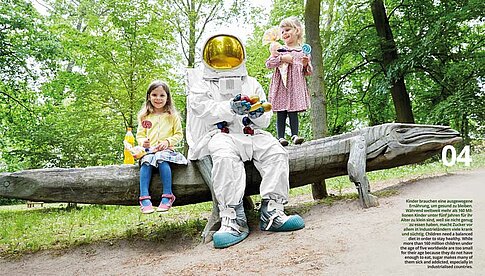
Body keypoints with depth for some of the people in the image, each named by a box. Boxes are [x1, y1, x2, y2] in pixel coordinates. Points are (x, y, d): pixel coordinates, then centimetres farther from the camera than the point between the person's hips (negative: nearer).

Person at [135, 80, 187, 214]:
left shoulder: (172, 115, 8)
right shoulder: (144, 116, 14)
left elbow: (179, 134, 7)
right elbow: (140, 135, 16)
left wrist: (168, 142, -11)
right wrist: (143, 142, -7)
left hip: (166, 149, -2)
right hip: (149, 150, 2)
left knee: (162, 160, -35)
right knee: (146, 162, -30)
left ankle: (167, 196, -32)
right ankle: (144, 198, -34)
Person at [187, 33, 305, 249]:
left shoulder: (252, 84, 24)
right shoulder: (200, 88, 14)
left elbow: (265, 121, 15)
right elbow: (206, 110, -10)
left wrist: (259, 114, -11)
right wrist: (230, 108, -30)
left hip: (250, 134, 4)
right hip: (219, 134, -4)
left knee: (276, 152, -23)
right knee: (226, 158, -37)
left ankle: (271, 211, -27)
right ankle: (233, 219, -38)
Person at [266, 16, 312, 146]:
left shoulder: (304, 51, 11)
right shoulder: (280, 49, 7)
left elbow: (308, 72, 14)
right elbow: (268, 63, 0)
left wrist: (306, 64, -7)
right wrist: (282, 59, -11)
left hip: (296, 86, 1)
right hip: (281, 86, 0)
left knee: (293, 111, -2)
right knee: (281, 112, -1)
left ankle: (294, 135, 1)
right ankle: (281, 137, 2)